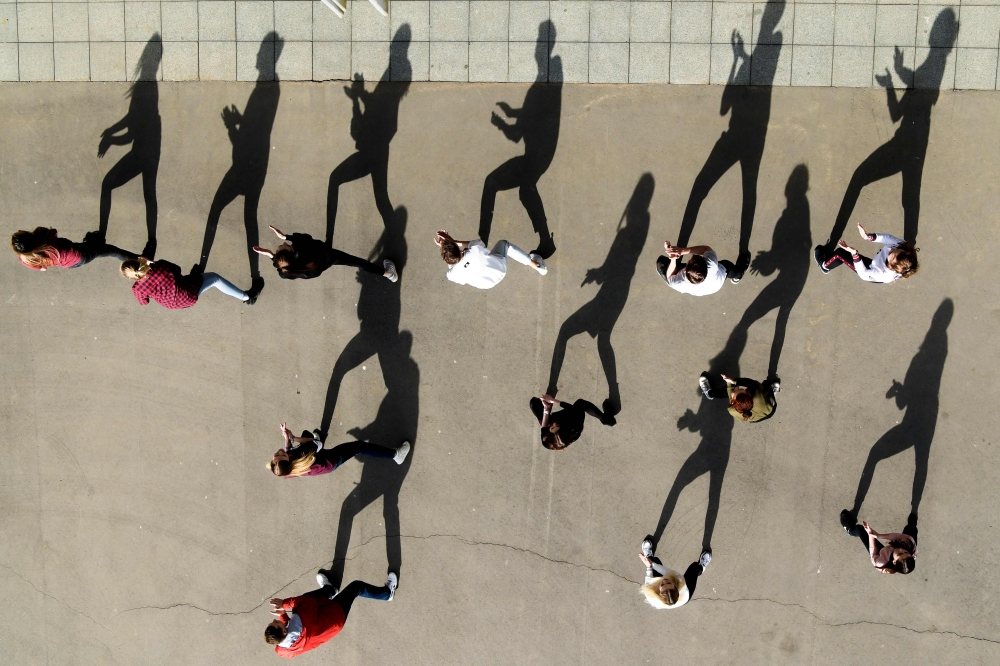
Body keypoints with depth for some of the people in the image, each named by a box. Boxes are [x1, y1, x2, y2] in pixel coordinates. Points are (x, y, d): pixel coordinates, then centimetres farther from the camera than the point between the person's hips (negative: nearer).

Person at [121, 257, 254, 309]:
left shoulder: (138, 289, -26)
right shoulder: (160, 267, -33)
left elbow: (143, 302, 0)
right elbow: (177, 269, -9)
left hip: (172, 305, 4)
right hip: (188, 295, -4)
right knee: (215, 278, 18)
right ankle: (246, 297, 29)